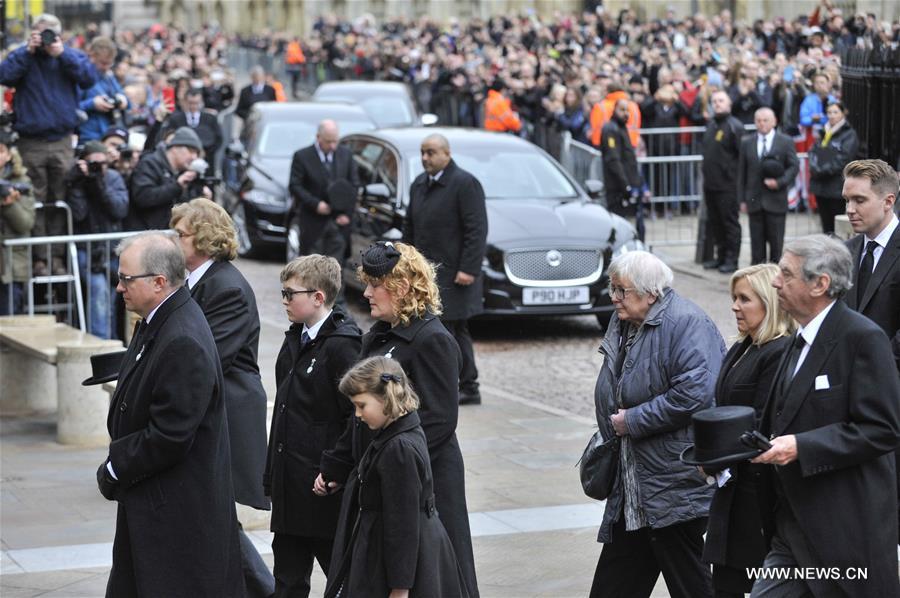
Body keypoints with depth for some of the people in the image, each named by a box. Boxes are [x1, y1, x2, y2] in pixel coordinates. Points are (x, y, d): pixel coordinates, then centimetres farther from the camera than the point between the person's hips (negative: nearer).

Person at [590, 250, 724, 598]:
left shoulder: (685, 324, -15)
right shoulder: (623, 324, 13)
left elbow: (694, 393, -27)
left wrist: (633, 421, -19)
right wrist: (613, 420, 12)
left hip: (674, 488, -9)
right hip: (633, 488, 9)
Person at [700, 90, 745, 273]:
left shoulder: (734, 126, -9)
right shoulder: (711, 125, 14)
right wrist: (705, 165, 15)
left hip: (727, 185, -8)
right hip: (710, 183, 8)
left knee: (730, 222, -1)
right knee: (715, 222, 13)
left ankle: (732, 260, 4)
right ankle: (720, 256, 22)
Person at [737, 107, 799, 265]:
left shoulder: (785, 142, 4)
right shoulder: (747, 143, 9)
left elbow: (794, 167, 2)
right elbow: (742, 173, 9)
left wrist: (780, 182, -13)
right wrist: (742, 199, 3)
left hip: (776, 199, -2)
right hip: (754, 200, 2)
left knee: (776, 240, 1)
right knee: (757, 240, 3)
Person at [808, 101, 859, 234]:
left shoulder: (849, 135, -4)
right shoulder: (823, 133, 17)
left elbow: (843, 159, -13)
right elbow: (812, 152, 12)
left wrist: (824, 171, -14)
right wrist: (814, 167, -7)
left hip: (837, 187, -6)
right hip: (820, 187, 6)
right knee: (826, 226, 11)